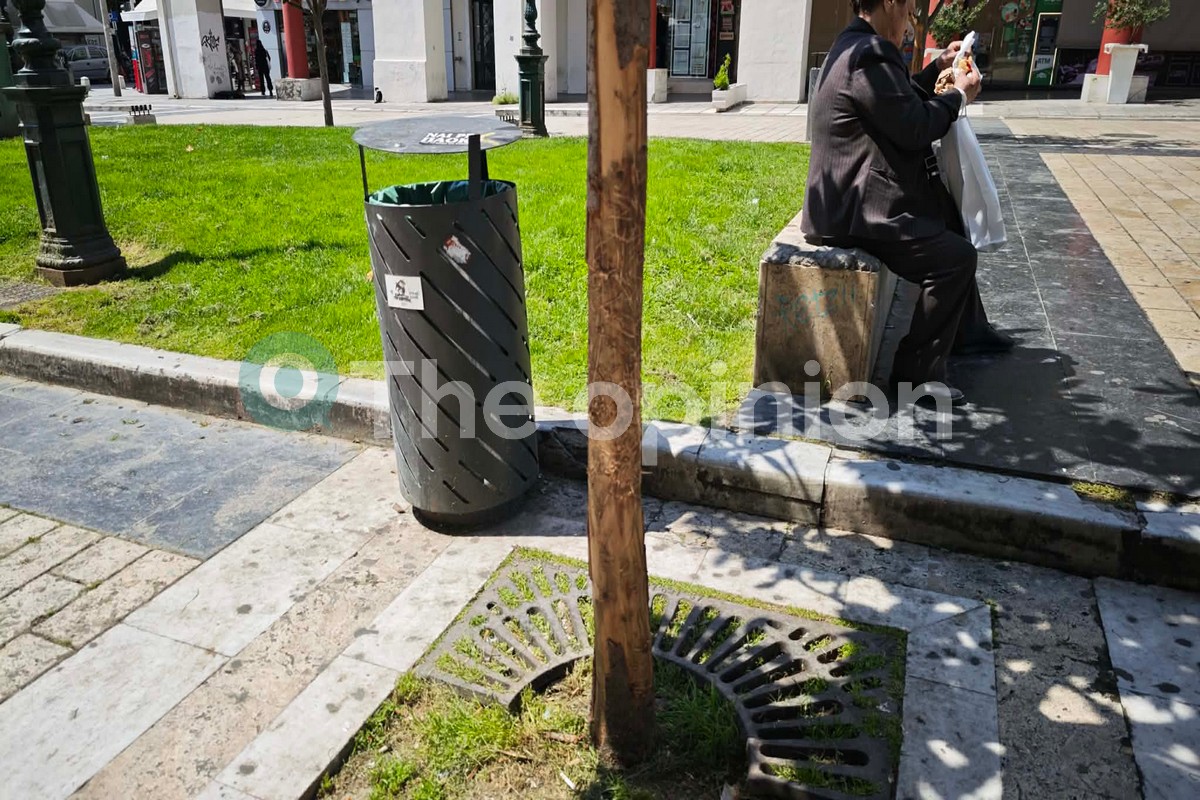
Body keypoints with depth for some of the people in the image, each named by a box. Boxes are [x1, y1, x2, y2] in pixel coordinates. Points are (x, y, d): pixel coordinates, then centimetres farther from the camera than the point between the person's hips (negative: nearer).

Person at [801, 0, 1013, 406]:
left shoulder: (854, 47, 15)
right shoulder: (871, 53, -19)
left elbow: (899, 103, 27)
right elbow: (914, 128, -18)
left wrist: (939, 69, 21)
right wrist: (959, 95, -2)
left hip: (849, 196, 12)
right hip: (855, 210, -12)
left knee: (948, 220, 25)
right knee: (956, 257, -15)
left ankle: (967, 328, 37)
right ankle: (918, 370, -3)